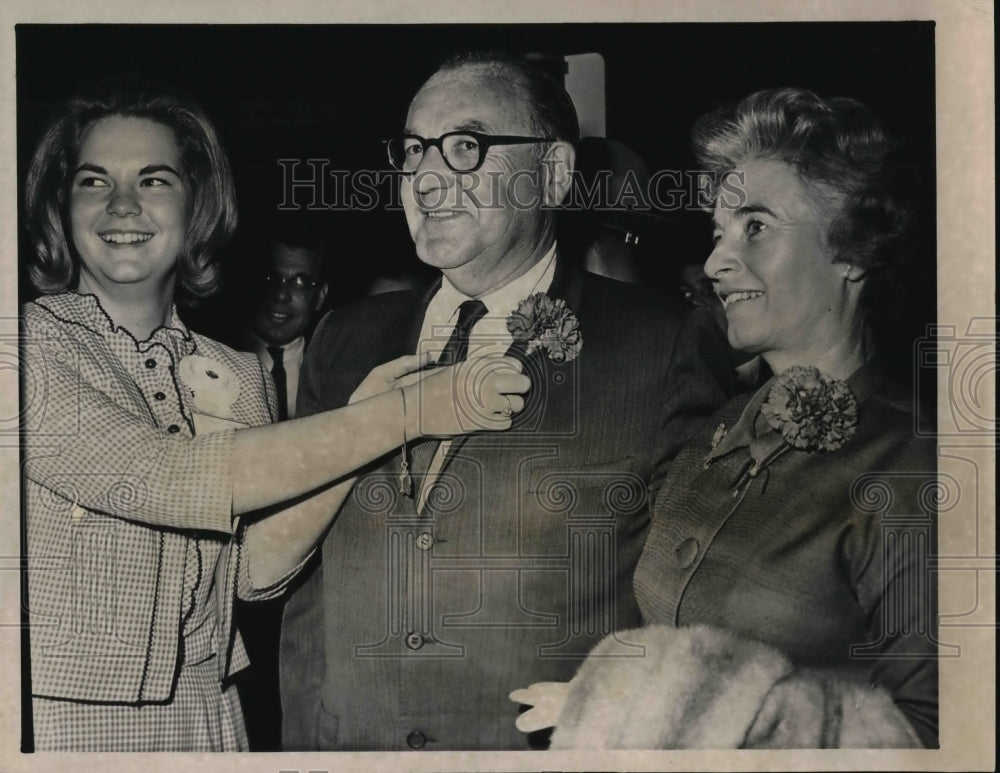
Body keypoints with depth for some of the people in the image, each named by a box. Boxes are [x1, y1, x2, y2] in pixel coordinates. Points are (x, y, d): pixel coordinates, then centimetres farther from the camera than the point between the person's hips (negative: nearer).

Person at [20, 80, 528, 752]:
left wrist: (354, 418, -16)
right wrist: (405, 412, -21)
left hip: (199, 718, 4)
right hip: (59, 722, -4)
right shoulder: (37, 343, -10)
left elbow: (258, 569, -4)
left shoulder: (238, 378, 4)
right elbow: (163, 479, -22)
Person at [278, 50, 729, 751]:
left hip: (554, 747, -3)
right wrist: (302, 737, 1)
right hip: (342, 742, 4)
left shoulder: (660, 350, -10)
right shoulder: (344, 342, 4)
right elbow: (301, 579, 7)